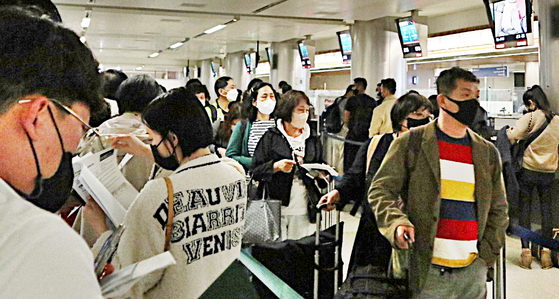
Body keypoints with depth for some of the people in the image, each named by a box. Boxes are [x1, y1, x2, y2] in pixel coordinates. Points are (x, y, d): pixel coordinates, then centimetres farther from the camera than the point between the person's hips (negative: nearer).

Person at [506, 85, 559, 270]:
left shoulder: (530, 117, -10)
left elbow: (513, 136, -21)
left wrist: (509, 131, -1)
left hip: (528, 170, -4)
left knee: (525, 209, 3)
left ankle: (526, 252, 3)